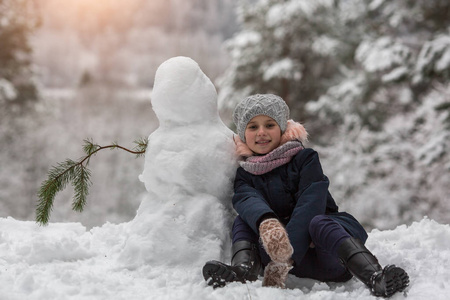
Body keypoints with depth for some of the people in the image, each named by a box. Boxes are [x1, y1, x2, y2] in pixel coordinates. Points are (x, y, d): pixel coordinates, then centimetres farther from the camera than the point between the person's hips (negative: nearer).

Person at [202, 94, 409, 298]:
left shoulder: (305, 158, 2)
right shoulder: (245, 175, 12)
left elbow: (310, 205, -15)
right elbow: (248, 200, -13)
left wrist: (284, 260, -30)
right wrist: (266, 222, -41)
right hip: (299, 263, 3)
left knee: (318, 222, -34)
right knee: (243, 221, -12)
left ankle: (375, 278, -57)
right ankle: (243, 272, -42)